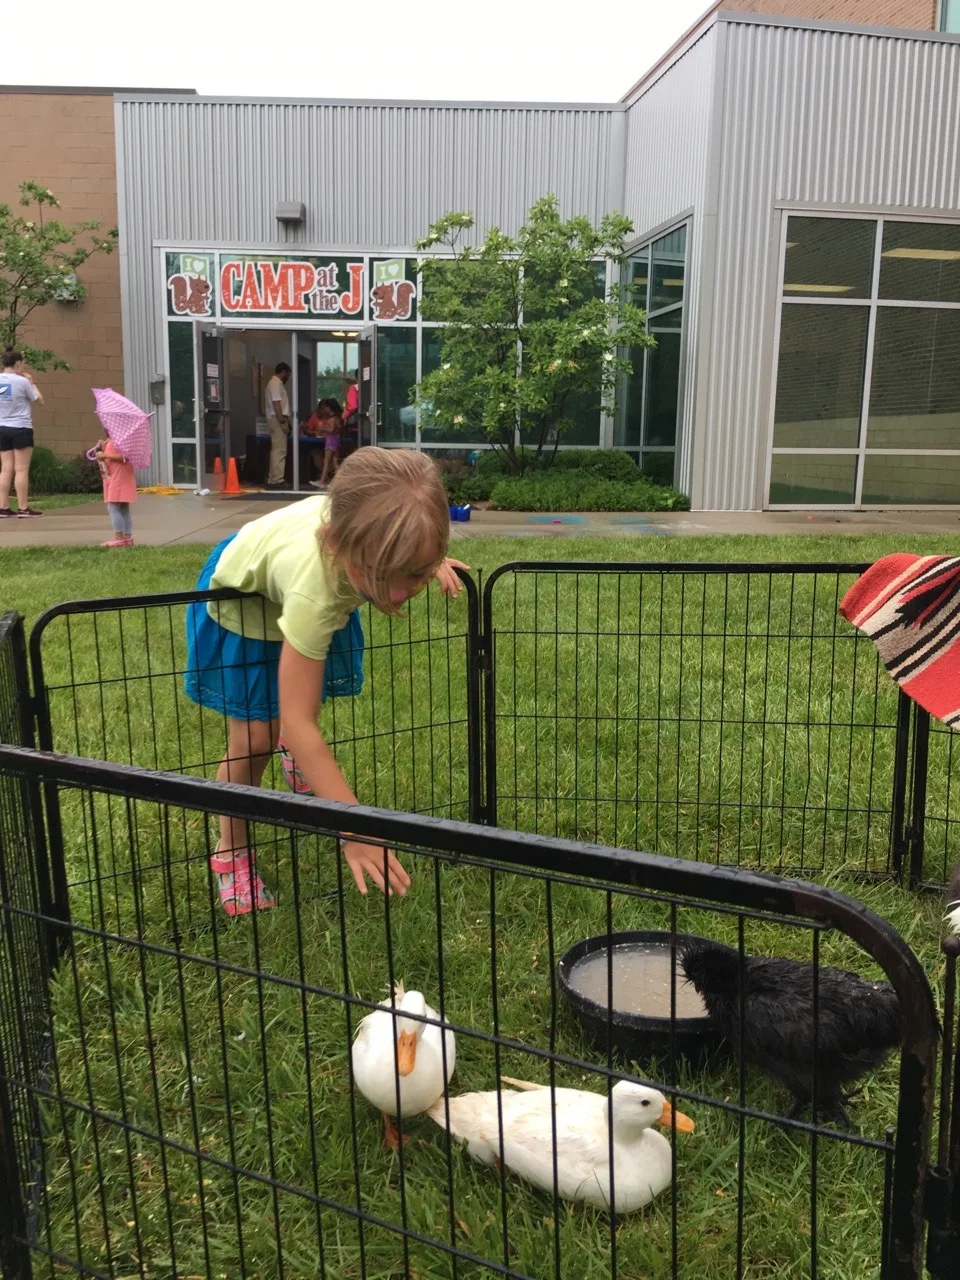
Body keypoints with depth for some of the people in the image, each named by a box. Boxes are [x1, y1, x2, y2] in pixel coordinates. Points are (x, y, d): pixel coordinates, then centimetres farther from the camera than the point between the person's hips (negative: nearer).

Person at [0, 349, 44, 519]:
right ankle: (23, 508, -2)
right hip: (21, 428, -6)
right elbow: (39, 400, -2)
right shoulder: (22, 381, -11)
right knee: (21, 469, -3)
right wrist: (32, 383, 11)